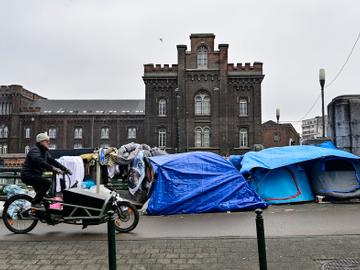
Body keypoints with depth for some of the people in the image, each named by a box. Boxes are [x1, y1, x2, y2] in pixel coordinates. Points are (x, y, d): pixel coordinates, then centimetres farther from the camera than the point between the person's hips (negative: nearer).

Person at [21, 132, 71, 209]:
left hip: (35, 175, 10)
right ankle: (35, 203, -17)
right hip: (28, 175, -10)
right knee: (47, 183, -26)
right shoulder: (35, 150, -16)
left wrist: (65, 169, -5)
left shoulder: (45, 152, 13)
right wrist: (53, 168, -45)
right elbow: (39, 162, -34)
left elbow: (52, 161, 7)